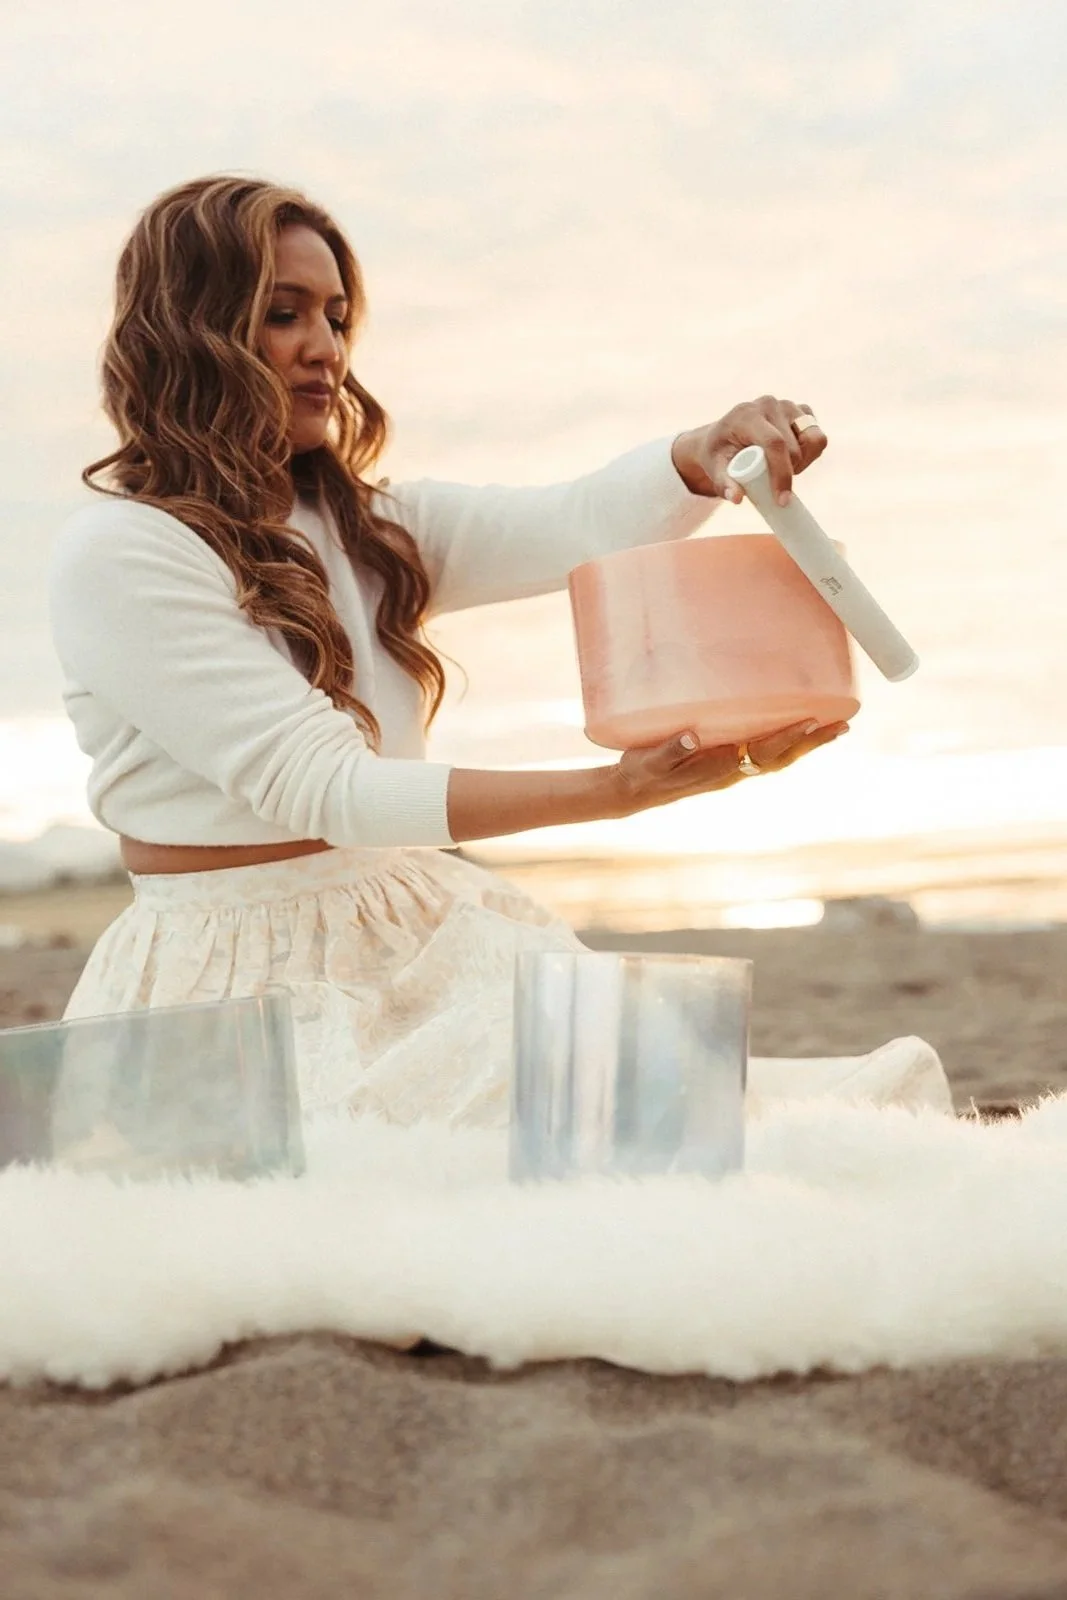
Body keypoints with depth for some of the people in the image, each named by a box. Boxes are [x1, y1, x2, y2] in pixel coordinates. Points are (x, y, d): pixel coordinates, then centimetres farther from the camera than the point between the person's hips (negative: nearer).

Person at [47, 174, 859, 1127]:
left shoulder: (367, 528, 14)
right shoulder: (118, 554, -9)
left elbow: (578, 526, -3)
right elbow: (314, 785, -18)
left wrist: (704, 456, -27)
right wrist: (615, 790, -27)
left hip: (421, 943, 6)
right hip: (244, 975, -6)